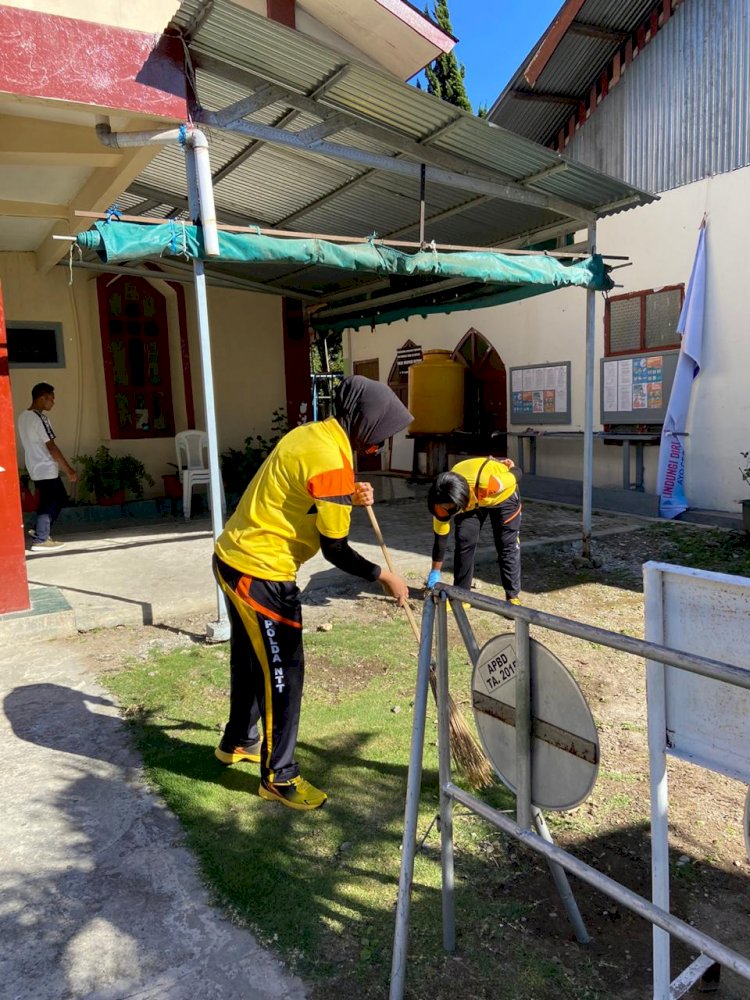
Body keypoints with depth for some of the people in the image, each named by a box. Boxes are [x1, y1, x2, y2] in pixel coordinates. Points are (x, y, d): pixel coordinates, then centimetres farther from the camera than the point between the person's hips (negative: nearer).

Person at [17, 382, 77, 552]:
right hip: (46, 470, -9)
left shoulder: (23, 417, 10)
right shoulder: (40, 418, -19)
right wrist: (69, 469, -15)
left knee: (59, 498, 18)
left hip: (35, 469, 9)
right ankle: (40, 540, 4)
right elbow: (51, 448, -20)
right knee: (50, 504, 0)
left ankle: (41, 532, 22)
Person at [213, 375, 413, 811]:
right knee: (283, 672, 3)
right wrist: (384, 576, -5)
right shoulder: (332, 460, -23)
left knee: (251, 659, 24)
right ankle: (279, 777, 19)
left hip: (235, 558, 10)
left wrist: (348, 498, 3)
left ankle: (238, 742, 44)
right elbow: (336, 550, -18)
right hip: (261, 574, -10)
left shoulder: (314, 434, 5)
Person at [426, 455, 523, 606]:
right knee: (464, 541, -8)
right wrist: (435, 571, -16)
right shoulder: (444, 500, -32)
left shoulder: (487, 482, -46)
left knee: (508, 545, -5)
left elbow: (516, 475, -25)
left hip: (503, 494, -2)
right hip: (471, 500, 3)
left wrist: (512, 468, -2)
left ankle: (513, 596, 7)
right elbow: (440, 536, -21)